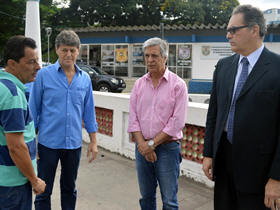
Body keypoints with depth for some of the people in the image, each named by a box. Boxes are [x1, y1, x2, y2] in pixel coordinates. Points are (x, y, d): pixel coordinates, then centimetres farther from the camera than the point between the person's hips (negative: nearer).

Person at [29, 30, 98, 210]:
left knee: (69, 189, 17)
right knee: (44, 192, 8)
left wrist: (93, 142, 7)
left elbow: (89, 112, 9)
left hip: (74, 144, 3)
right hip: (48, 143, -3)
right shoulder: (44, 75, -5)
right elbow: (33, 110, -2)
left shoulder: (85, 78, 4)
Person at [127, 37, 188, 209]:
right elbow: (133, 118, 4)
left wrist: (152, 144, -12)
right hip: (142, 148, 4)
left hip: (167, 148, -4)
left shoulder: (178, 84, -6)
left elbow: (177, 122, -12)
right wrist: (142, 144, -9)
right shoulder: (139, 84, 7)